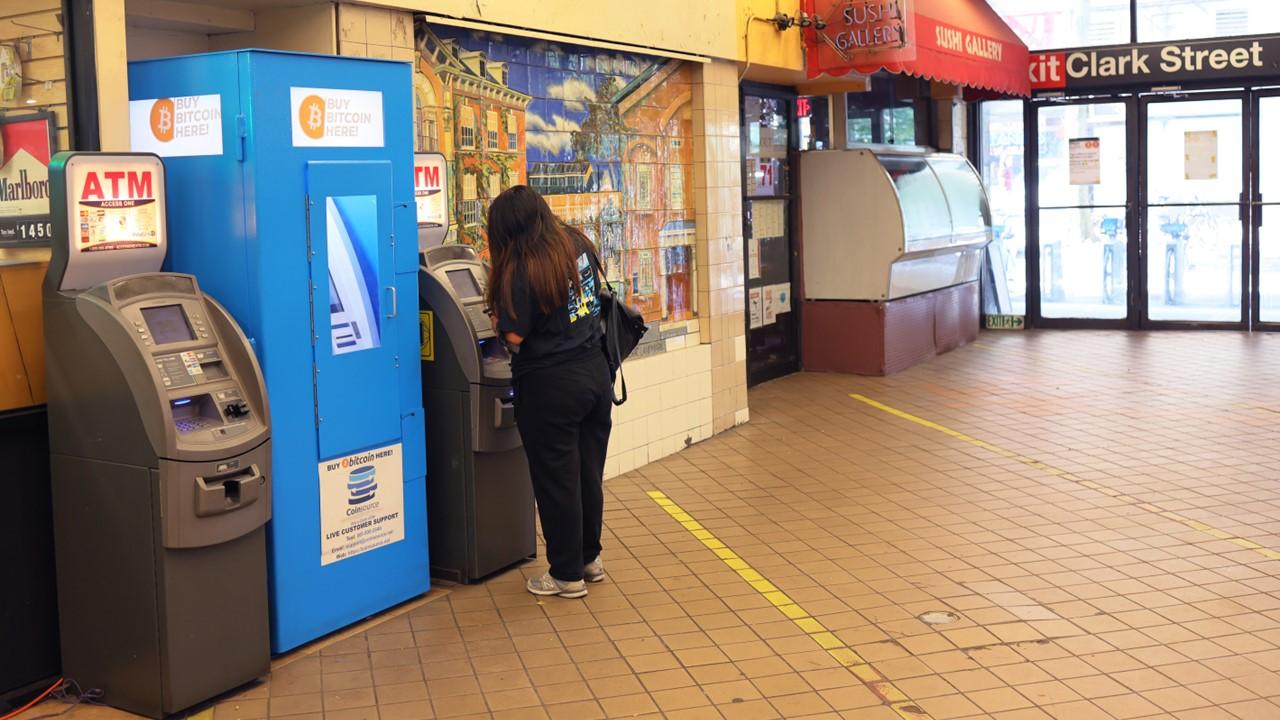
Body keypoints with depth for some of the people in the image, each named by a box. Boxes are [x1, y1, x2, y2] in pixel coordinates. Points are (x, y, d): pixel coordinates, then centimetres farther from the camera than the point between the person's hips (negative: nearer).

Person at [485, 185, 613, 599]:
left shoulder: (522, 270, -19)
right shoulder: (578, 245, 2)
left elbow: (515, 336, -19)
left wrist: (497, 319, 1)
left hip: (550, 386, -7)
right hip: (595, 373, 7)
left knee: (556, 481, 6)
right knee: (589, 473, 18)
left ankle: (567, 575, 16)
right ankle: (589, 559, 32)